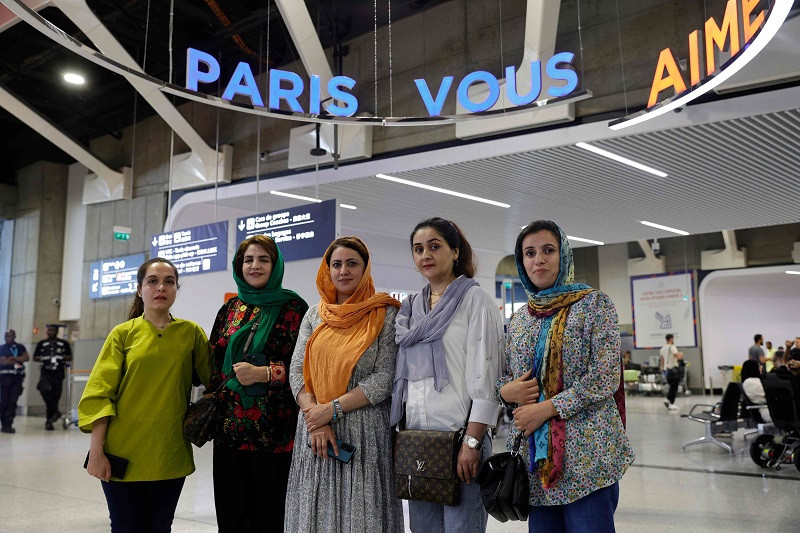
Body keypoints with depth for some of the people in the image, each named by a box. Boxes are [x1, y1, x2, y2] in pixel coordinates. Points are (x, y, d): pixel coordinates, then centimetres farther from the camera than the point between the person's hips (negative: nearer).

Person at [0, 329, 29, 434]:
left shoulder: (20, 347, 16)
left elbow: (26, 357, 1)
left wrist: (12, 358, -6)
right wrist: (17, 361, -2)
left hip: (18, 377, 2)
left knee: (13, 401, -5)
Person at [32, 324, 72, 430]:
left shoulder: (64, 343, 10)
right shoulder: (41, 343, 13)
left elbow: (70, 357, 9)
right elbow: (35, 357, 12)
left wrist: (61, 358, -9)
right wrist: (43, 359, -7)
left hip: (58, 374, 0)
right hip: (46, 373, 0)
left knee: (55, 396, 1)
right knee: (45, 389, -27)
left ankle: (49, 421, 13)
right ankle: (55, 412, -15)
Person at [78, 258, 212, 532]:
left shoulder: (191, 332, 4)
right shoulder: (123, 334, 0)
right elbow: (98, 394, -3)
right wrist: (96, 452, -8)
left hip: (170, 456, 1)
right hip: (124, 453, -1)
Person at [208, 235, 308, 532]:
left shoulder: (293, 308, -1)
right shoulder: (230, 309, 14)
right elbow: (214, 361, 17)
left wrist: (263, 374, -18)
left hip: (273, 429, -4)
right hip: (229, 427, 5)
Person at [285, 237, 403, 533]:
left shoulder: (384, 314, -1)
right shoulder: (315, 314, 11)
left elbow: (385, 377, -8)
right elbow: (297, 371, 5)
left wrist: (332, 409, -13)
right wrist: (315, 421, -10)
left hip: (364, 430, -3)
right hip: (314, 429, 4)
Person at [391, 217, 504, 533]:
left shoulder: (474, 299, -3)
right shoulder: (410, 308, 15)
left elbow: (485, 376, -10)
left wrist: (472, 442, -16)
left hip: (460, 434, -6)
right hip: (415, 437, 6)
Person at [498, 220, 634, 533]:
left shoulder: (593, 304, -2)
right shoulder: (519, 320, 13)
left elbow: (605, 377, -11)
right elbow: (504, 377, 19)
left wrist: (546, 408, -15)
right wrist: (506, 390, -5)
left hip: (586, 453, -5)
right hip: (535, 454, 5)